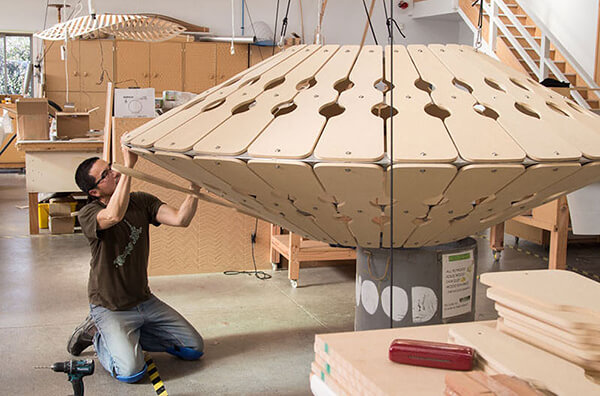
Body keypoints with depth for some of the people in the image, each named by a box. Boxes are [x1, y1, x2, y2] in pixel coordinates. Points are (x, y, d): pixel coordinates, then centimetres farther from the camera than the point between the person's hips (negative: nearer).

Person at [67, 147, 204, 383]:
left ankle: (129, 335, 17)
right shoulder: (88, 214, -17)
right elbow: (115, 215, -41)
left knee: (194, 349, 7)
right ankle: (99, 335, 6)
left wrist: (195, 187, -27)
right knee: (131, 371, -24)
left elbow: (180, 219, -13)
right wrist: (129, 165, -42)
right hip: (110, 308, -6)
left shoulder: (141, 202, 0)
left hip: (144, 301, 6)